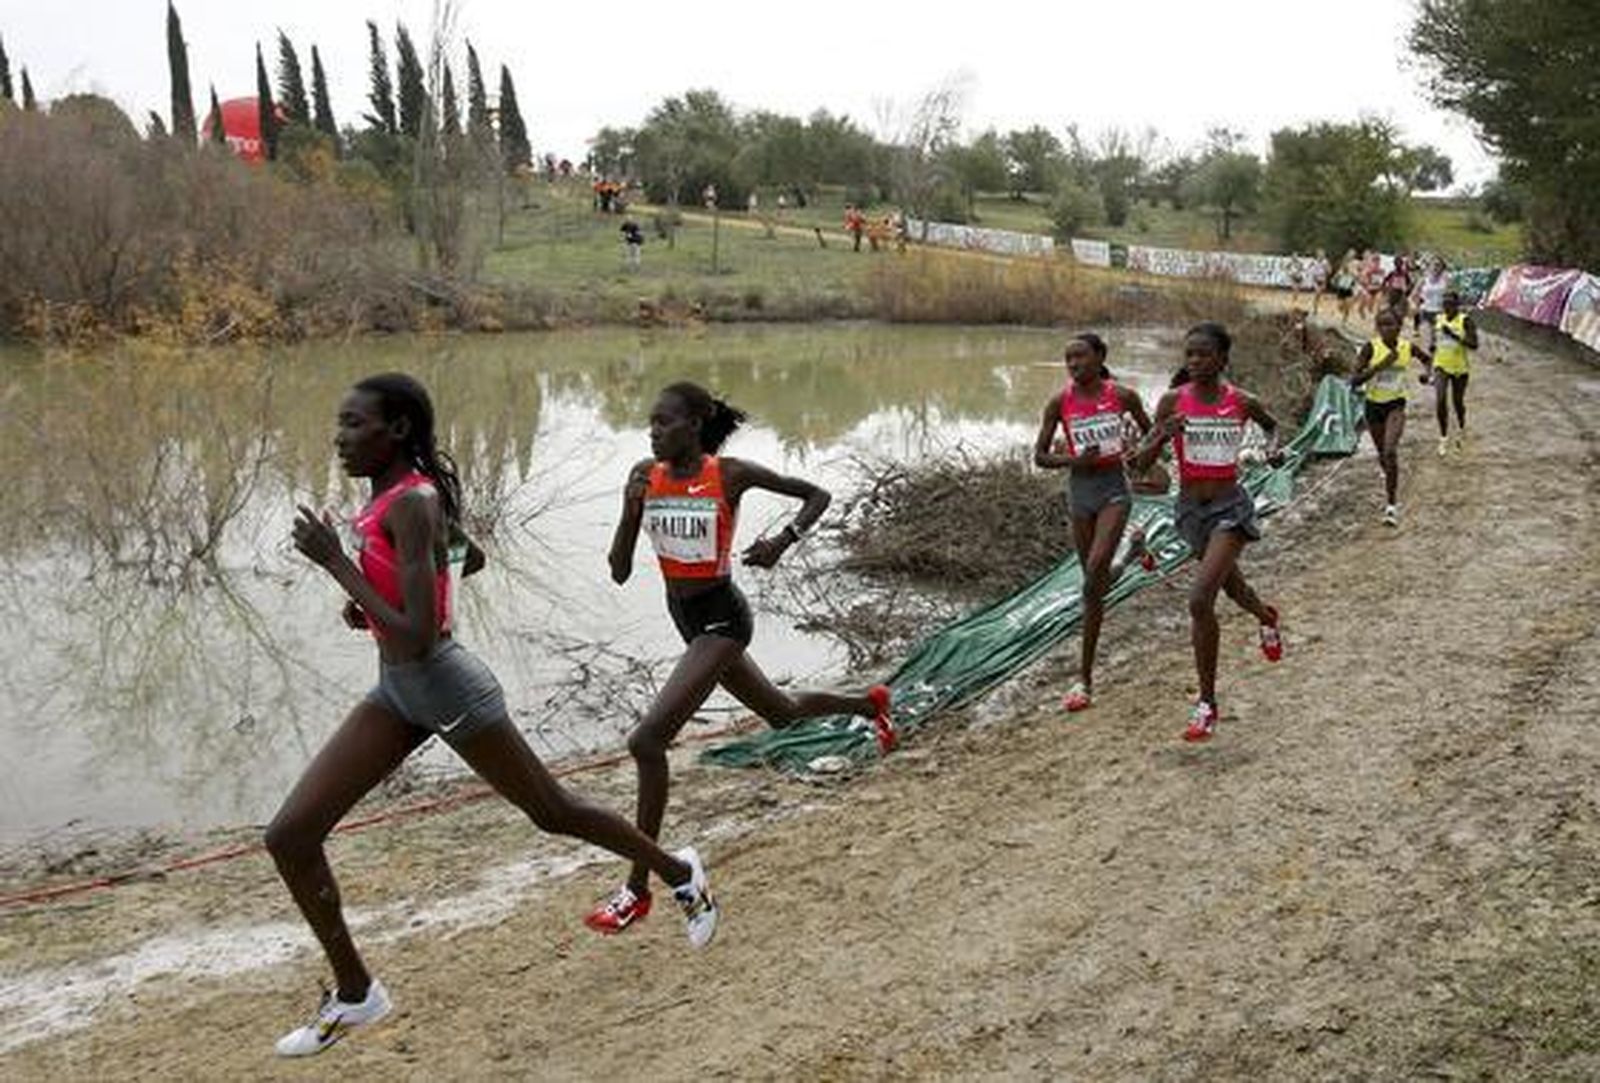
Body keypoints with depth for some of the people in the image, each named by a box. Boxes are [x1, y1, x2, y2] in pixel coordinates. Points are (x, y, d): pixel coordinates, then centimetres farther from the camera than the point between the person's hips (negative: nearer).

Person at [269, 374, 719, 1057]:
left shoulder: (411, 503, -22)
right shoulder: (394, 494, 5)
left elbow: (417, 641, -28)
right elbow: (472, 558, 23)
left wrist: (336, 563, -25)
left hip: (445, 687, -9)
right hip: (396, 694, 9)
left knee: (551, 811, 10)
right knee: (289, 836, 2)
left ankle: (678, 873, 35)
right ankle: (355, 994, 16)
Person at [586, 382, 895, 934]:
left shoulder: (730, 474, -14)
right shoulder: (644, 475, -1)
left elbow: (815, 495, -1)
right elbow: (620, 572, -3)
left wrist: (782, 541, -18)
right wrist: (632, 510, -19)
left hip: (721, 619, -7)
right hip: (688, 618, 7)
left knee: (647, 740, -18)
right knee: (780, 711, 27)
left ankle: (638, 889, -7)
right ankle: (869, 704, 55)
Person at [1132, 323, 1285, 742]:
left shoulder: (1242, 402, -6)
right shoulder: (1173, 401, -6)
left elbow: (1271, 425, 18)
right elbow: (1142, 460, -9)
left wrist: (1273, 447, -3)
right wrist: (1163, 435, -28)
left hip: (1230, 507, -3)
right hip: (1190, 507, 3)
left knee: (1200, 600, -18)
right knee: (1229, 584, 27)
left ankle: (1207, 703, -6)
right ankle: (1266, 617, 64)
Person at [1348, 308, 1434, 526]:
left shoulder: (1408, 348, -8)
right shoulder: (1371, 347, -14)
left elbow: (1426, 358, 17)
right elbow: (1354, 380, -22)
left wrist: (1426, 371, -3)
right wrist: (1381, 365, -29)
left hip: (1396, 405, -1)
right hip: (1373, 405, 1)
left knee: (1390, 452, -22)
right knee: (1382, 455, 18)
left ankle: (1392, 505, -16)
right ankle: (1390, 487, 51)